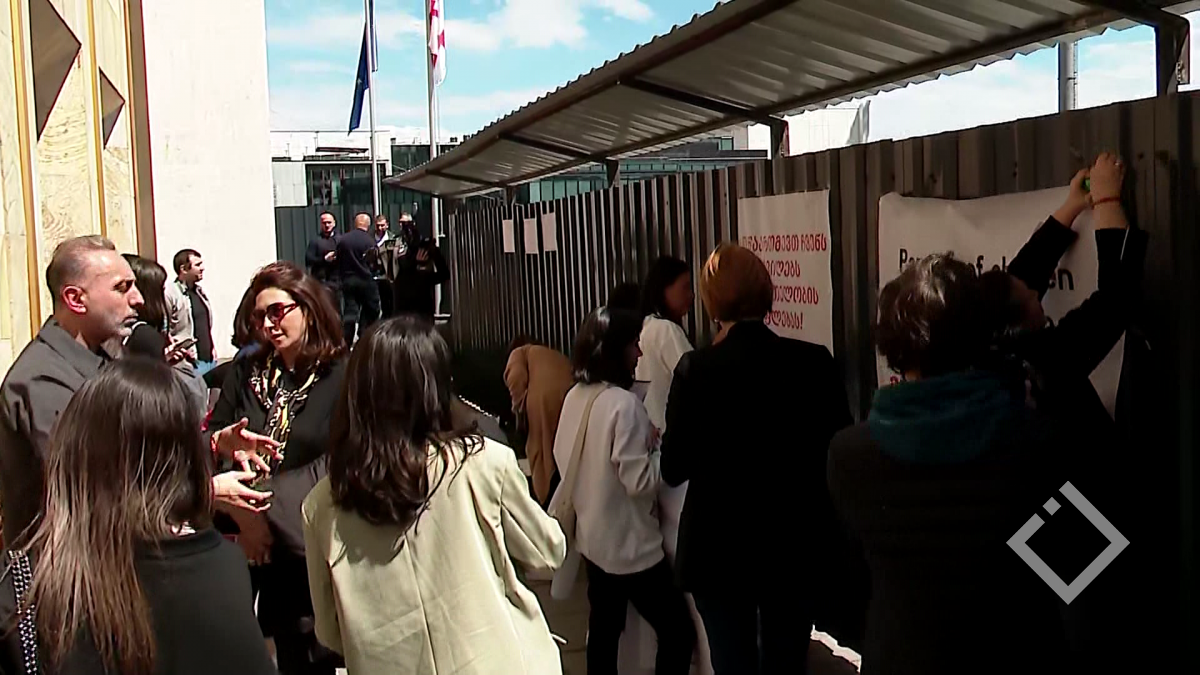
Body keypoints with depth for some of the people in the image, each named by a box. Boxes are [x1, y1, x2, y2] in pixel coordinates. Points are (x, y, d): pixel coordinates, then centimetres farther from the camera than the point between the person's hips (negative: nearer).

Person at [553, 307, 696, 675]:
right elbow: (640, 480, -22)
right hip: (630, 544, -8)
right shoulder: (623, 403, -23)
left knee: (603, 630, 18)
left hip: (592, 538, 8)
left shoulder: (575, 397, 1)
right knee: (679, 631, 2)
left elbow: (563, 460, 13)